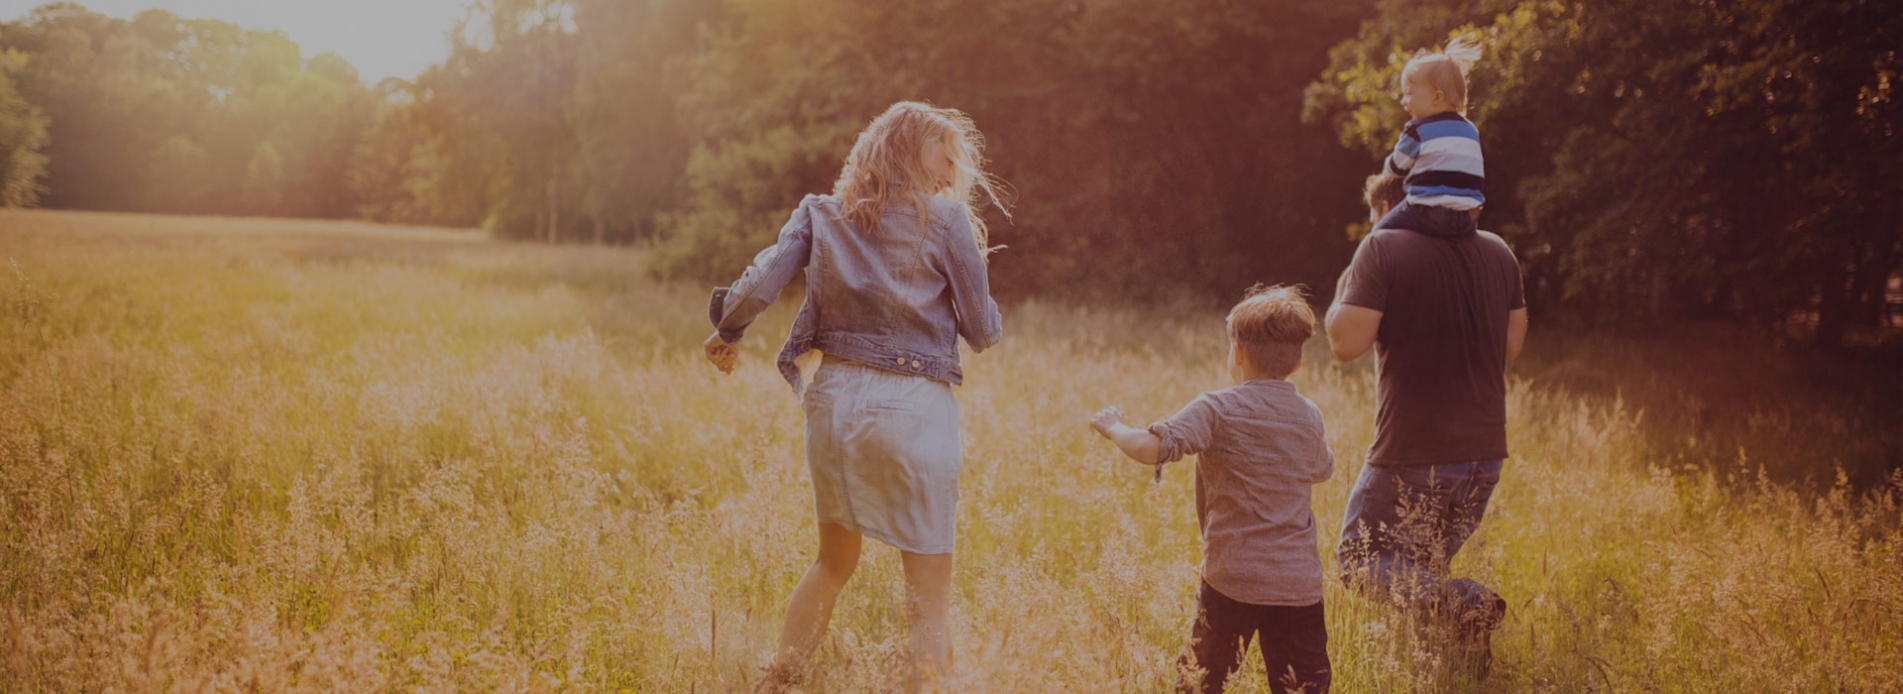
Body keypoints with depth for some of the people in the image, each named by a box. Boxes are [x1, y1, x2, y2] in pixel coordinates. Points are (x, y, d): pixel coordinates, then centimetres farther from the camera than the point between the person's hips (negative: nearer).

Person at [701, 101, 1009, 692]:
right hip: (913, 407, -5)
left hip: (834, 396, 5)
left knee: (834, 560, 24)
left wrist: (726, 334, 17)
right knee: (930, 596, 3)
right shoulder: (946, 219, -3)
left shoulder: (821, 214, 8)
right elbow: (982, 332, -1)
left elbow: (757, 286, -2)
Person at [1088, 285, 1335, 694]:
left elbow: (1150, 449, -19)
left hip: (1233, 581, -4)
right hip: (1300, 584, 4)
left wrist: (1114, 427, 0)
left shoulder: (1217, 410, -8)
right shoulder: (1309, 417, 9)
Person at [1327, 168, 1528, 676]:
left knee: (1359, 560, 6)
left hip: (1412, 455, -6)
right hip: (1484, 450, 6)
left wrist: (1343, 292, 5)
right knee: (1425, 569, 23)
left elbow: (1346, 343, -15)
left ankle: (1463, 602, -18)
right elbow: (1511, 346, 15)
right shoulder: (1497, 252, 8)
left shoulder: (1383, 249, -9)